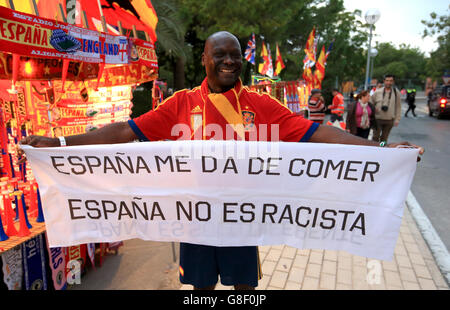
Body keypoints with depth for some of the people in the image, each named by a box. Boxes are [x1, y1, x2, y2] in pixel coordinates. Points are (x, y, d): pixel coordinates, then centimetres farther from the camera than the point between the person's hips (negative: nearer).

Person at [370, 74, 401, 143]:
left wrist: (397, 119, 2)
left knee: (384, 138, 10)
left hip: (389, 120, 2)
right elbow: (370, 102, 9)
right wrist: (373, 109, -10)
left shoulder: (396, 92, 2)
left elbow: (398, 107, 6)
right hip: (378, 119, -1)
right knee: (376, 137, 0)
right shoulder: (378, 92, -2)